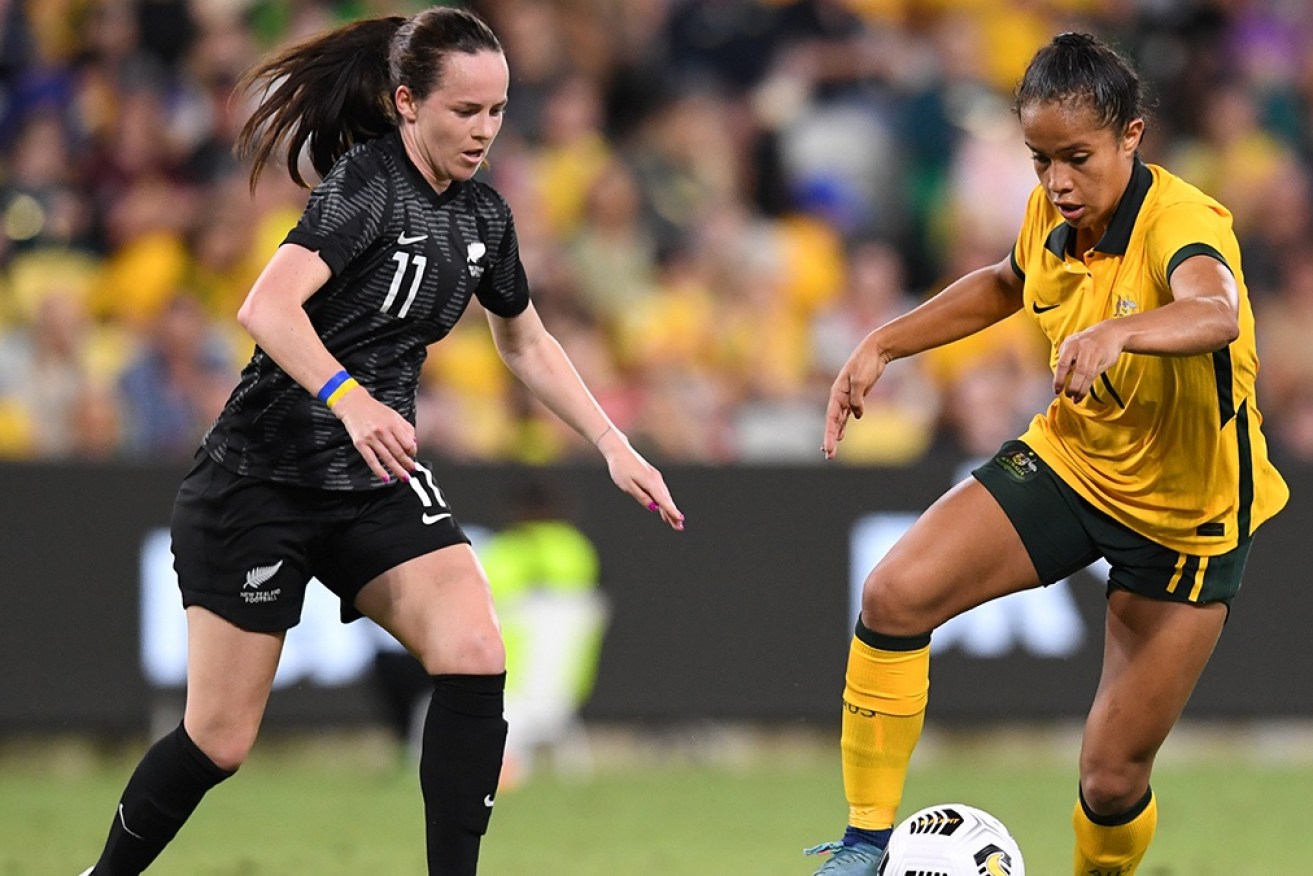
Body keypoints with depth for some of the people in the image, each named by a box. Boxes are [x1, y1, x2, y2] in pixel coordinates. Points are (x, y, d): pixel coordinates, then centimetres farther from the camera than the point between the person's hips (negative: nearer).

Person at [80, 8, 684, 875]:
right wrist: (350, 399, -46)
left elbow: (527, 343, 23)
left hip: (377, 478, 6)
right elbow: (267, 306, -31)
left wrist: (614, 446, 15)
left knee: (475, 658, -20)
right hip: (263, 478, -6)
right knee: (218, 742, -1)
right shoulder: (369, 184, -17)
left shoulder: (483, 216, 6)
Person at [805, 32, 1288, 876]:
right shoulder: (1052, 213, -7)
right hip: (1069, 459, 5)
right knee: (896, 594, -18)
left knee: (1113, 781, -3)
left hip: (1187, 516, -5)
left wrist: (1114, 332, -72)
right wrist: (882, 346, 9)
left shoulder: (1181, 220, -28)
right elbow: (1008, 283, 19)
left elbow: (1217, 313, -53)